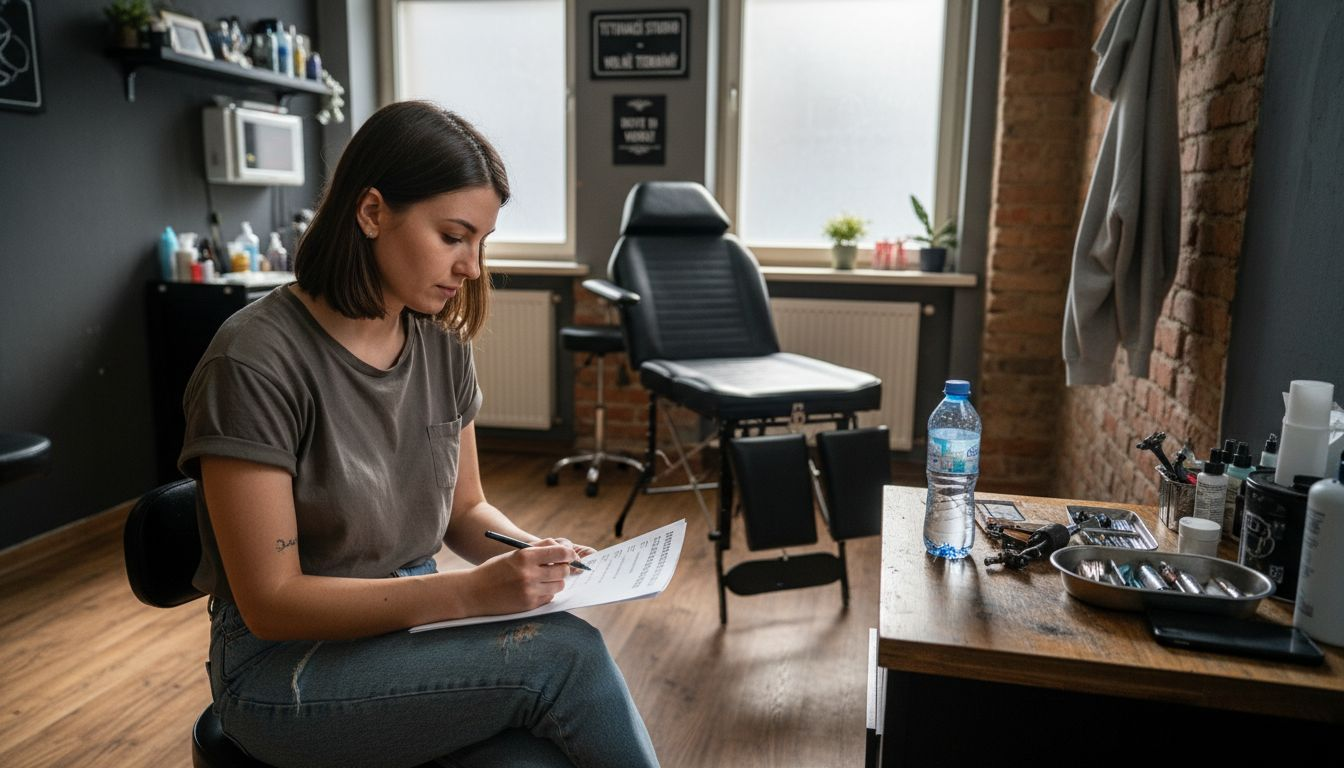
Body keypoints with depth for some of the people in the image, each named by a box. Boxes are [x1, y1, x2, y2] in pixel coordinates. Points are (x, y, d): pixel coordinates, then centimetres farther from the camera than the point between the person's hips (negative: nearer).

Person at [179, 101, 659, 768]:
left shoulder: (442, 342, 0)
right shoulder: (255, 361, -18)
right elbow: (271, 601, -17)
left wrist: (531, 552, -11)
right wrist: (471, 592, -26)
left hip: (414, 625, 5)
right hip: (288, 664, -5)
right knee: (564, 654, -25)